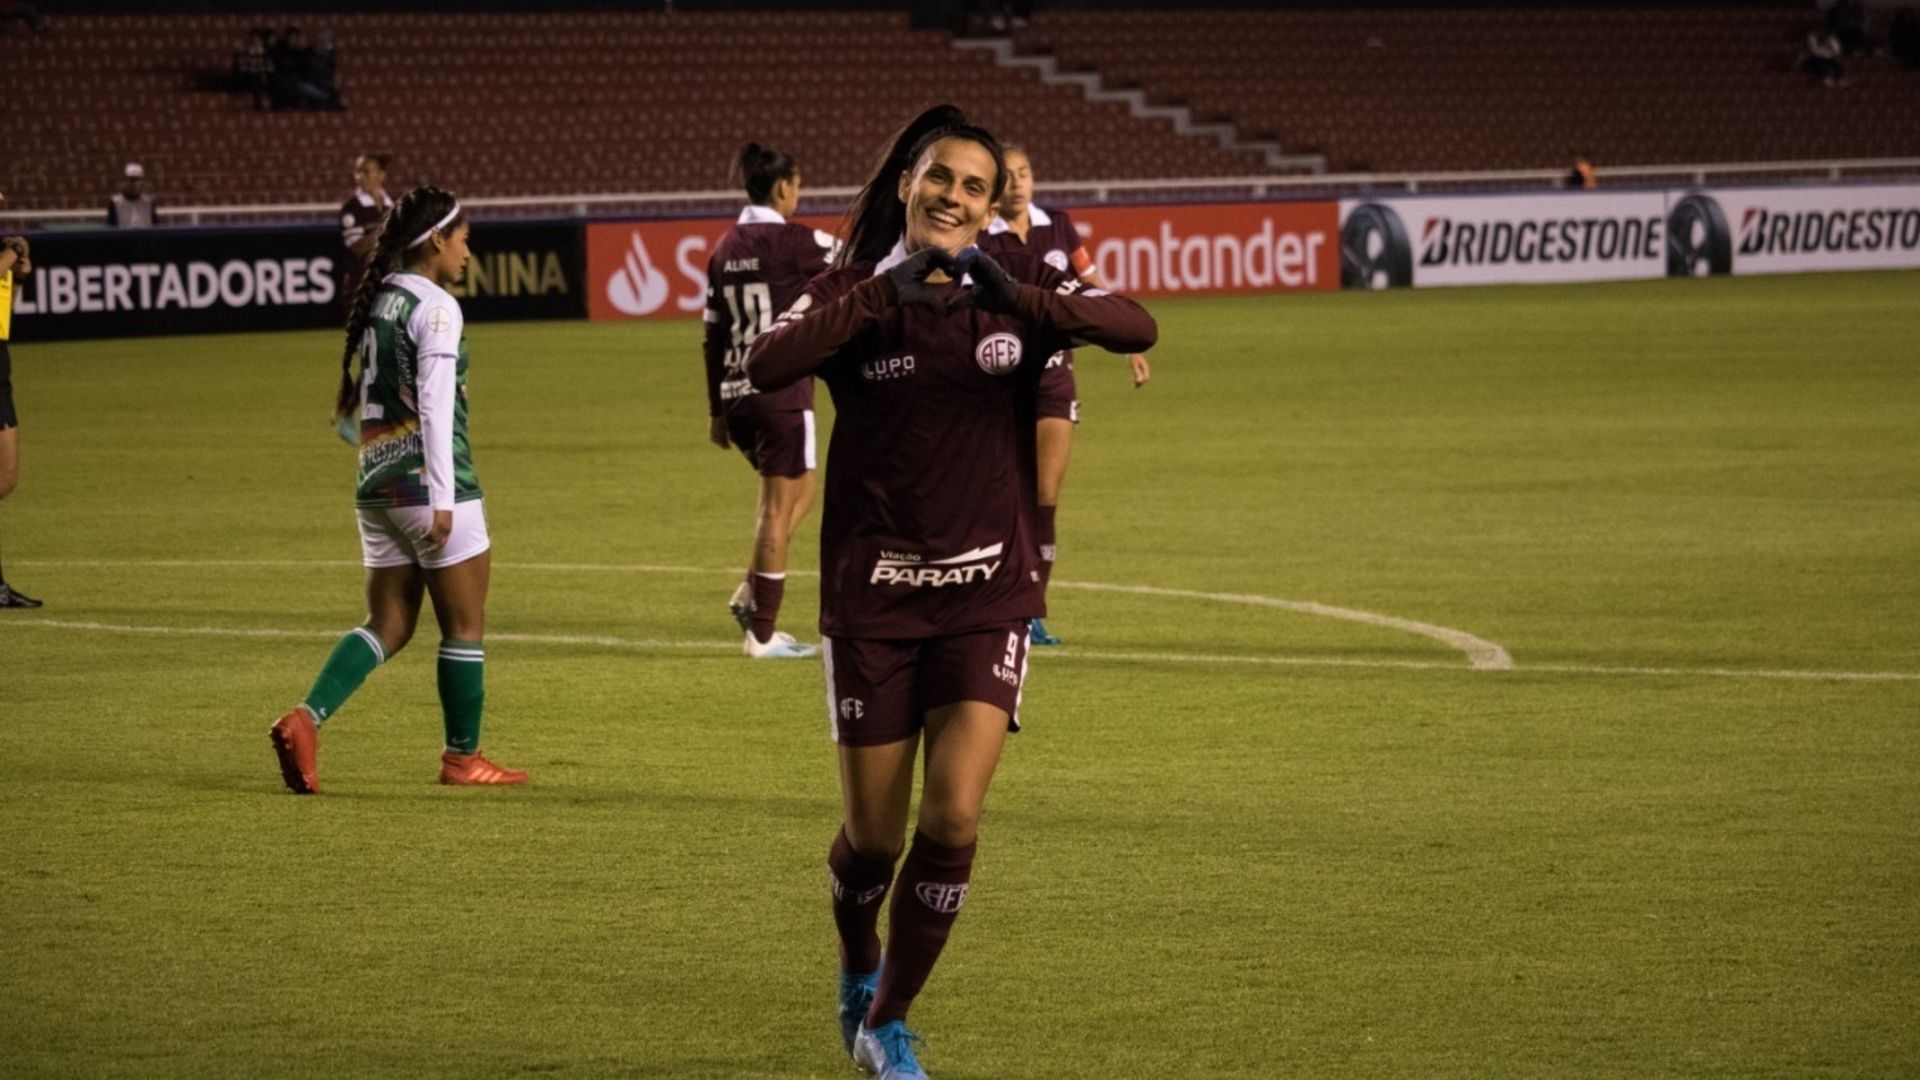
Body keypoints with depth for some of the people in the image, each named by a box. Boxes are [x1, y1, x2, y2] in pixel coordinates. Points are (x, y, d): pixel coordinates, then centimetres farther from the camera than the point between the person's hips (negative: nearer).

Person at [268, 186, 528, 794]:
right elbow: (435, 407, -18)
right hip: (428, 485, -8)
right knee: (465, 626, 5)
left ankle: (305, 720, -8)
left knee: (389, 627, 10)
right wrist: (443, 498, -19)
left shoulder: (377, 303, 12)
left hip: (377, 485, 8)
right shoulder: (435, 307, -12)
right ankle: (462, 757, 13)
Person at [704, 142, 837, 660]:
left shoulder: (725, 248, 9)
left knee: (798, 493, 22)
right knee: (780, 508, 0)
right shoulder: (794, 242, -11)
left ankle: (750, 594, 10)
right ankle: (762, 633, 2)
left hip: (736, 396, 7)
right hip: (782, 392, -7)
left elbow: (713, 337, 12)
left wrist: (716, 411, 18)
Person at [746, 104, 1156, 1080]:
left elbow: (1136, 330, -18)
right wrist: (885, 290, -30)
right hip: (872, 596, -1)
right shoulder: (854, 293, -3)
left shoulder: (1017, 288, 0)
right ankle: (858, 964, 39)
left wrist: (1021, 300, -32)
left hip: (986, 595, 1)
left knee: (953, 822, -12)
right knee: (874, 839, 5)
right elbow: (767, 367, -23)